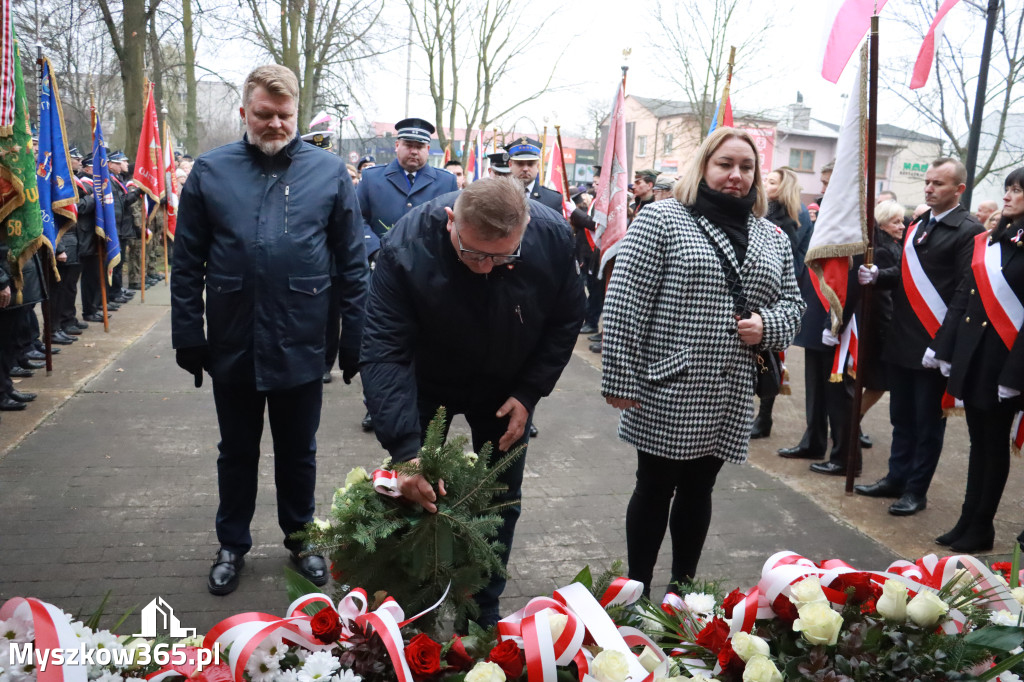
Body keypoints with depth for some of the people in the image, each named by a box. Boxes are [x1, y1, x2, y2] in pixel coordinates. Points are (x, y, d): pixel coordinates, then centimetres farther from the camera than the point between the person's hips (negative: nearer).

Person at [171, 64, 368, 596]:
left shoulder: (329, 172, -1)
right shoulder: (211, 171, 0)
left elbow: (353, 263, -1)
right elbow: (187, 263, 1)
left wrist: (354, 340, -3)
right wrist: (189, 338, -4)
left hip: (301, 346, 0)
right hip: (232, 346, 1)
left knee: (298, 452, 16)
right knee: (237, 452, 17)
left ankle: (299, 537, 36)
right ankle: (232, 545, 35)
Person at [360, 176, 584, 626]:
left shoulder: (553, 238, -26)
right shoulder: (406, 248, -34)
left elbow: (565, 323, -8)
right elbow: (384, 352, -35)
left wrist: (529, 394, -14)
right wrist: (405, 449, -44)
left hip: (505, 391, 2)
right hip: (426, 384, -1)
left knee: (501, 499, 10)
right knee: (415, 492, 5)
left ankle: (485, 609, 31)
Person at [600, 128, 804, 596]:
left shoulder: (772, 238, 12)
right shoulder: (661, 220, -6)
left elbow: (792, 302, 19)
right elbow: (625, 304, -10)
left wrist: (766, 325, -4)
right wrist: (619, 379, -14)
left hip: (730, 399, 5)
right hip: (667, 390, -5)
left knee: (698, 489, 16)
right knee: (656, 488, 6)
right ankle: (637, 593, 22)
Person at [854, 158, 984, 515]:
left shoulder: (968, 230, -10)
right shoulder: (917, 224, 12)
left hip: (934, 345, -6)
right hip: (901, 339, 7)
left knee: (928, 422, 6)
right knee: (901, 417, 16)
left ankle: (916, 490, 16)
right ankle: (896, 478, 28)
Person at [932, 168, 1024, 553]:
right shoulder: (987, 242, 9)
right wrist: (945, 350, 7)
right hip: (970, 356, 6)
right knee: (979, 441, 14)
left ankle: (980, 528, 19)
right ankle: (969, 522, 24)